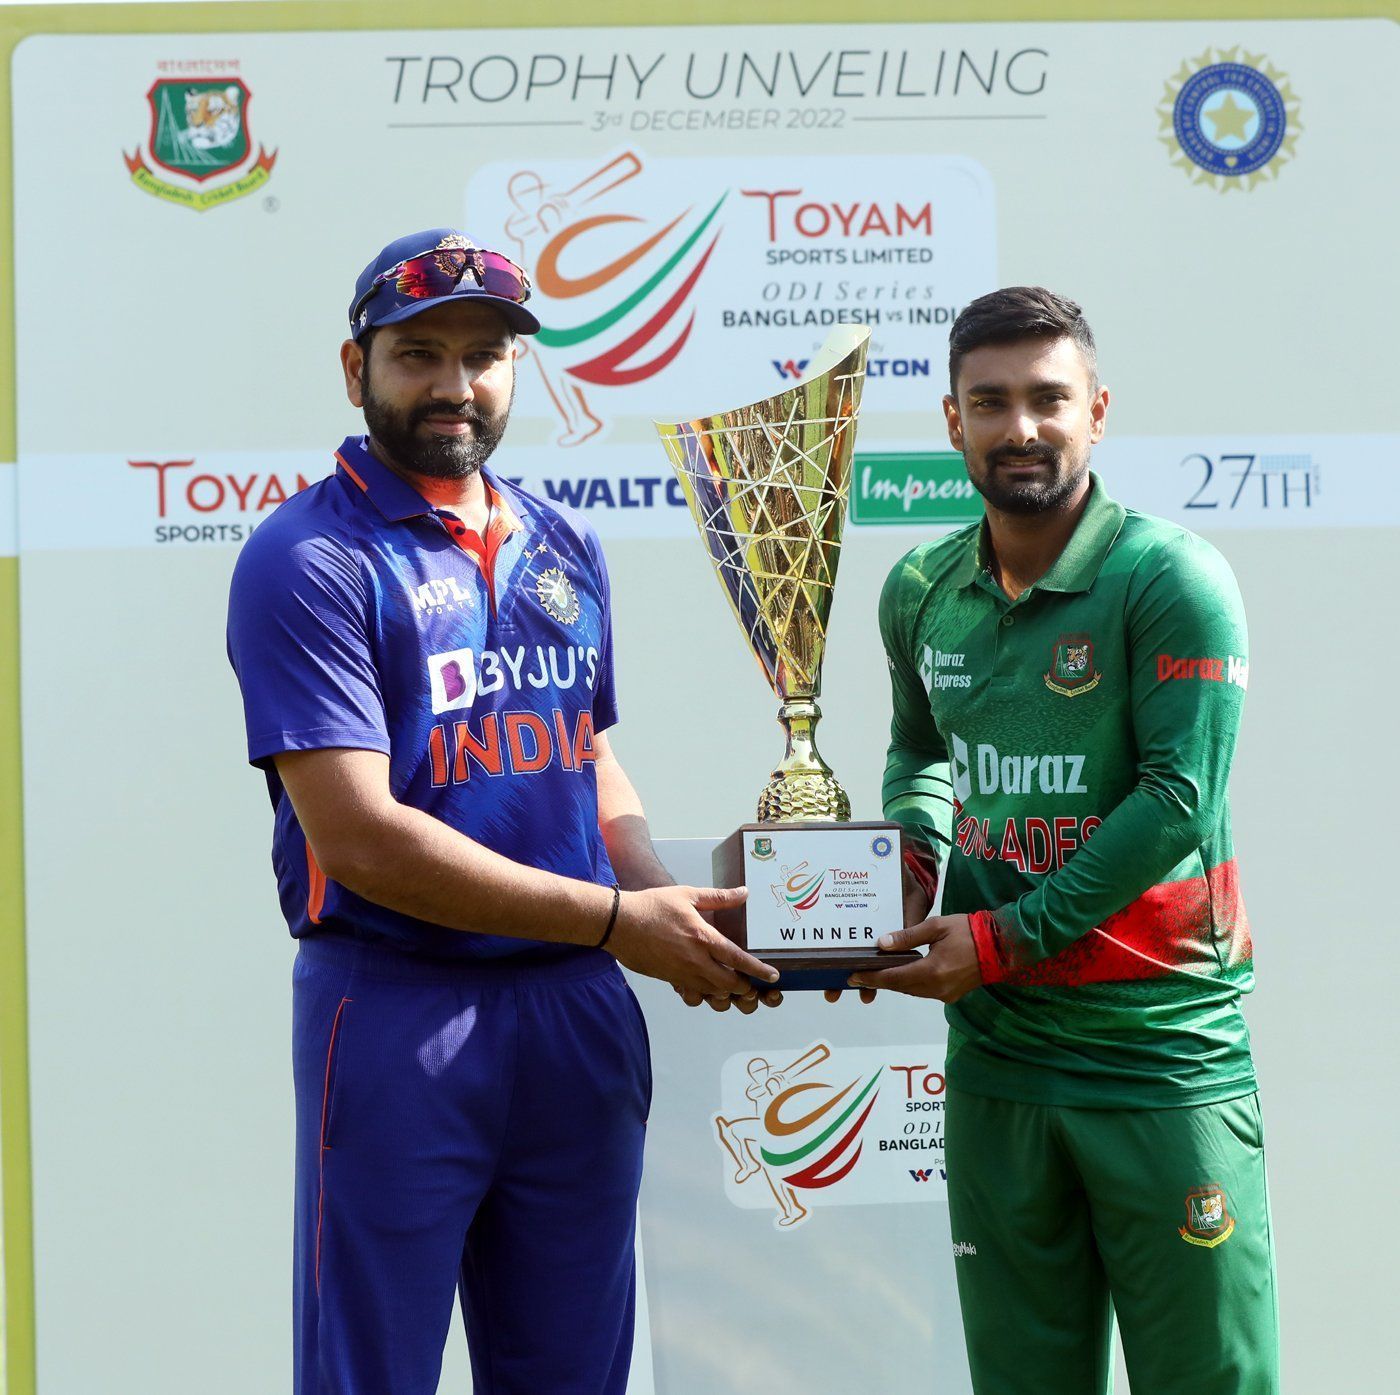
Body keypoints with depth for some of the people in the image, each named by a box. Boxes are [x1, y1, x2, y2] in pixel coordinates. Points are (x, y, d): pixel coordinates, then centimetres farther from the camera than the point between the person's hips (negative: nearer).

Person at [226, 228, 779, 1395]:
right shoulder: (311, 560, -10)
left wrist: (679, 915, 0)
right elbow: (358, 836, -17)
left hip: (581, 1014, 6)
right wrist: (618, 921, -16)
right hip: (398, 1021, -6)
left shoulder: (565, 549, 12)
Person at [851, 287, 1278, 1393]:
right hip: (995, 1055, 5)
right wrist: (913, 853, 4)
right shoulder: (921, 595, 7)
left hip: (1164, 1050, -5)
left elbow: (1180, 798, -17)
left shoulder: (1172, 580, -11)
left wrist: (1003, 941, -15)